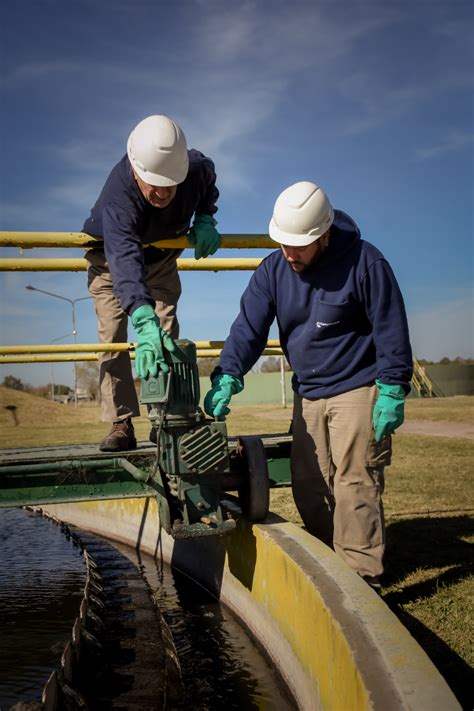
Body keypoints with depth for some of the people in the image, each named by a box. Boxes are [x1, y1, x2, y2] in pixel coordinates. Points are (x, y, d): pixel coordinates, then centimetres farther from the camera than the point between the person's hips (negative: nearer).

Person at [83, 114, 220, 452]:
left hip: (161, 259, 3)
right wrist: (144, 319, -73)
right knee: (113, 338, -11)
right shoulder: (117, 196, -45)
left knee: (167, 336, -4)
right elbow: (125, 260, -60)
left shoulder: (197, 168, -30)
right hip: (111, 258, -3)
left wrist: (205, 219, -18)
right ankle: (121, 424, -7)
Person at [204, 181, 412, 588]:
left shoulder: (363, 262, -14)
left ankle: (361, 577, -1)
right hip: (308, 394, 6)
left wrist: (393, 391, -14)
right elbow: (249, 327, -7)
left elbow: (391, 330, -11)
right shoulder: (273, 270, -1)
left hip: (357, 391, -6)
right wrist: (227, 378, -21)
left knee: (355, 483, -9)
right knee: (308, 486, 8)